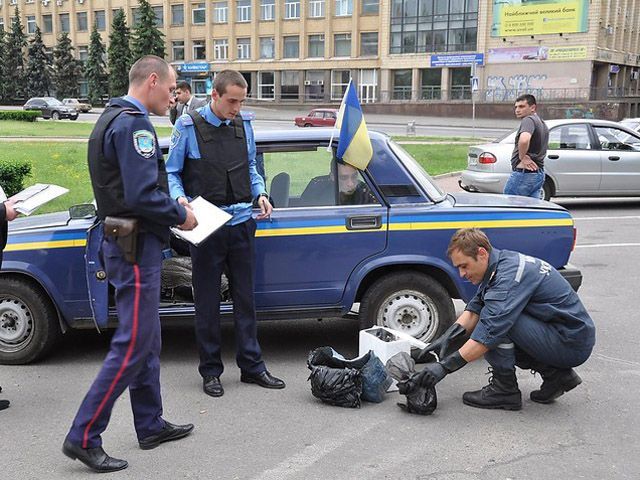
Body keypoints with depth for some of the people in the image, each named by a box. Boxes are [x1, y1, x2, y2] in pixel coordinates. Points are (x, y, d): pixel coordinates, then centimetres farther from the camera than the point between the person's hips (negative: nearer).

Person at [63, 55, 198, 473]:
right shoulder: (134, 123, -17)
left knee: (146, 341, 16)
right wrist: (180, 216, -9)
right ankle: (84, 437, 2)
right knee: (132, 346, -5)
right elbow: (143, 195, -25)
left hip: (126, 242, 11)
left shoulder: (113, 118, 17)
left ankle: (151, 426, 27)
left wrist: (172, 206, 11)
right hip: (137, 247, -11)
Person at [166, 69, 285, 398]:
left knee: (245, 297, 10)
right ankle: (210, 371, 17)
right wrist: (180, 198, -19)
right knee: (207, 301, 5)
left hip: (242, 222, 4)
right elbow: (172, 172, 0)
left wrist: (260, 194, 2)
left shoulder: (243, 125, 8)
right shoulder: (188, 126, -4)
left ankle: (251, 365, 20)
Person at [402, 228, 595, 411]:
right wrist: (447, 338, -7)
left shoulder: (509, 274, -25)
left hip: (572, 343, -10)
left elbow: (492, 331, -31)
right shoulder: (499, 265, 5)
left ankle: (504, 390, -6)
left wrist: (445, 366, -29)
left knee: (498, 322, -23)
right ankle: (555, 374, 10)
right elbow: (474, 311, 9)